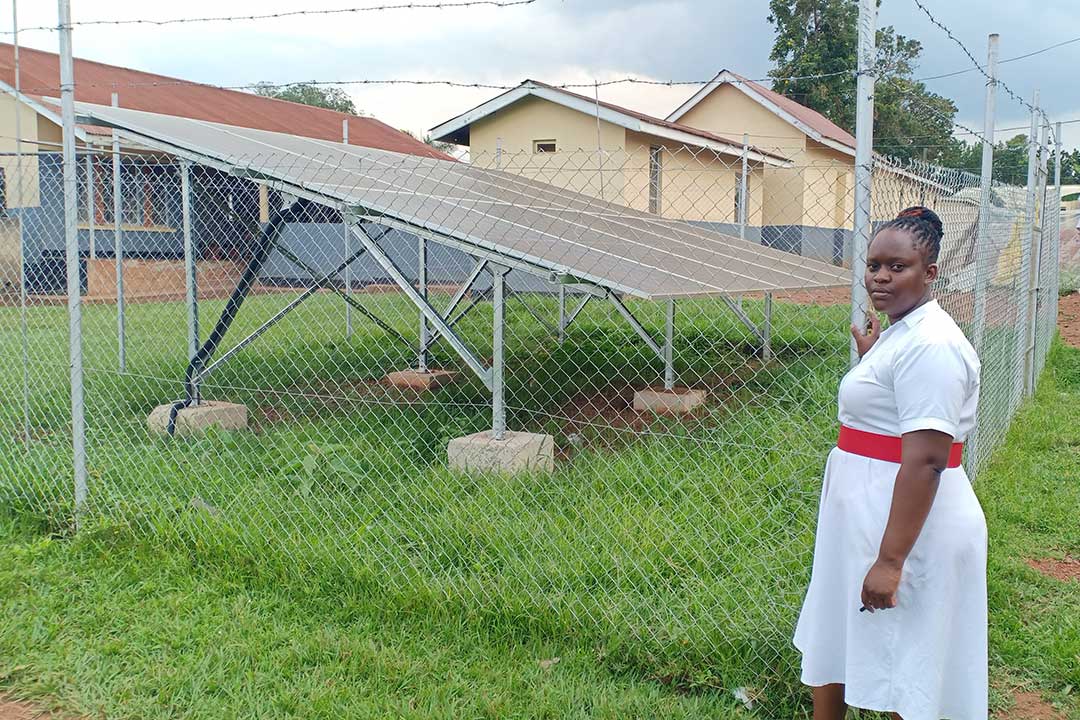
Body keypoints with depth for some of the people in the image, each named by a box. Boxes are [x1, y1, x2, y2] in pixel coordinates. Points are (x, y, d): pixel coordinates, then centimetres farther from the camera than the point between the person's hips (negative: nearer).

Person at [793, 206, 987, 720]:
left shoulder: (929, 345, -22)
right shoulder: (899, 333, 11)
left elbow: (926, 459, -27)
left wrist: (891, 559, -29)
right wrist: (868, 357, 19)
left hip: (908, 531, -10)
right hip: (864, 524, 10)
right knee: (833, 645, 22)